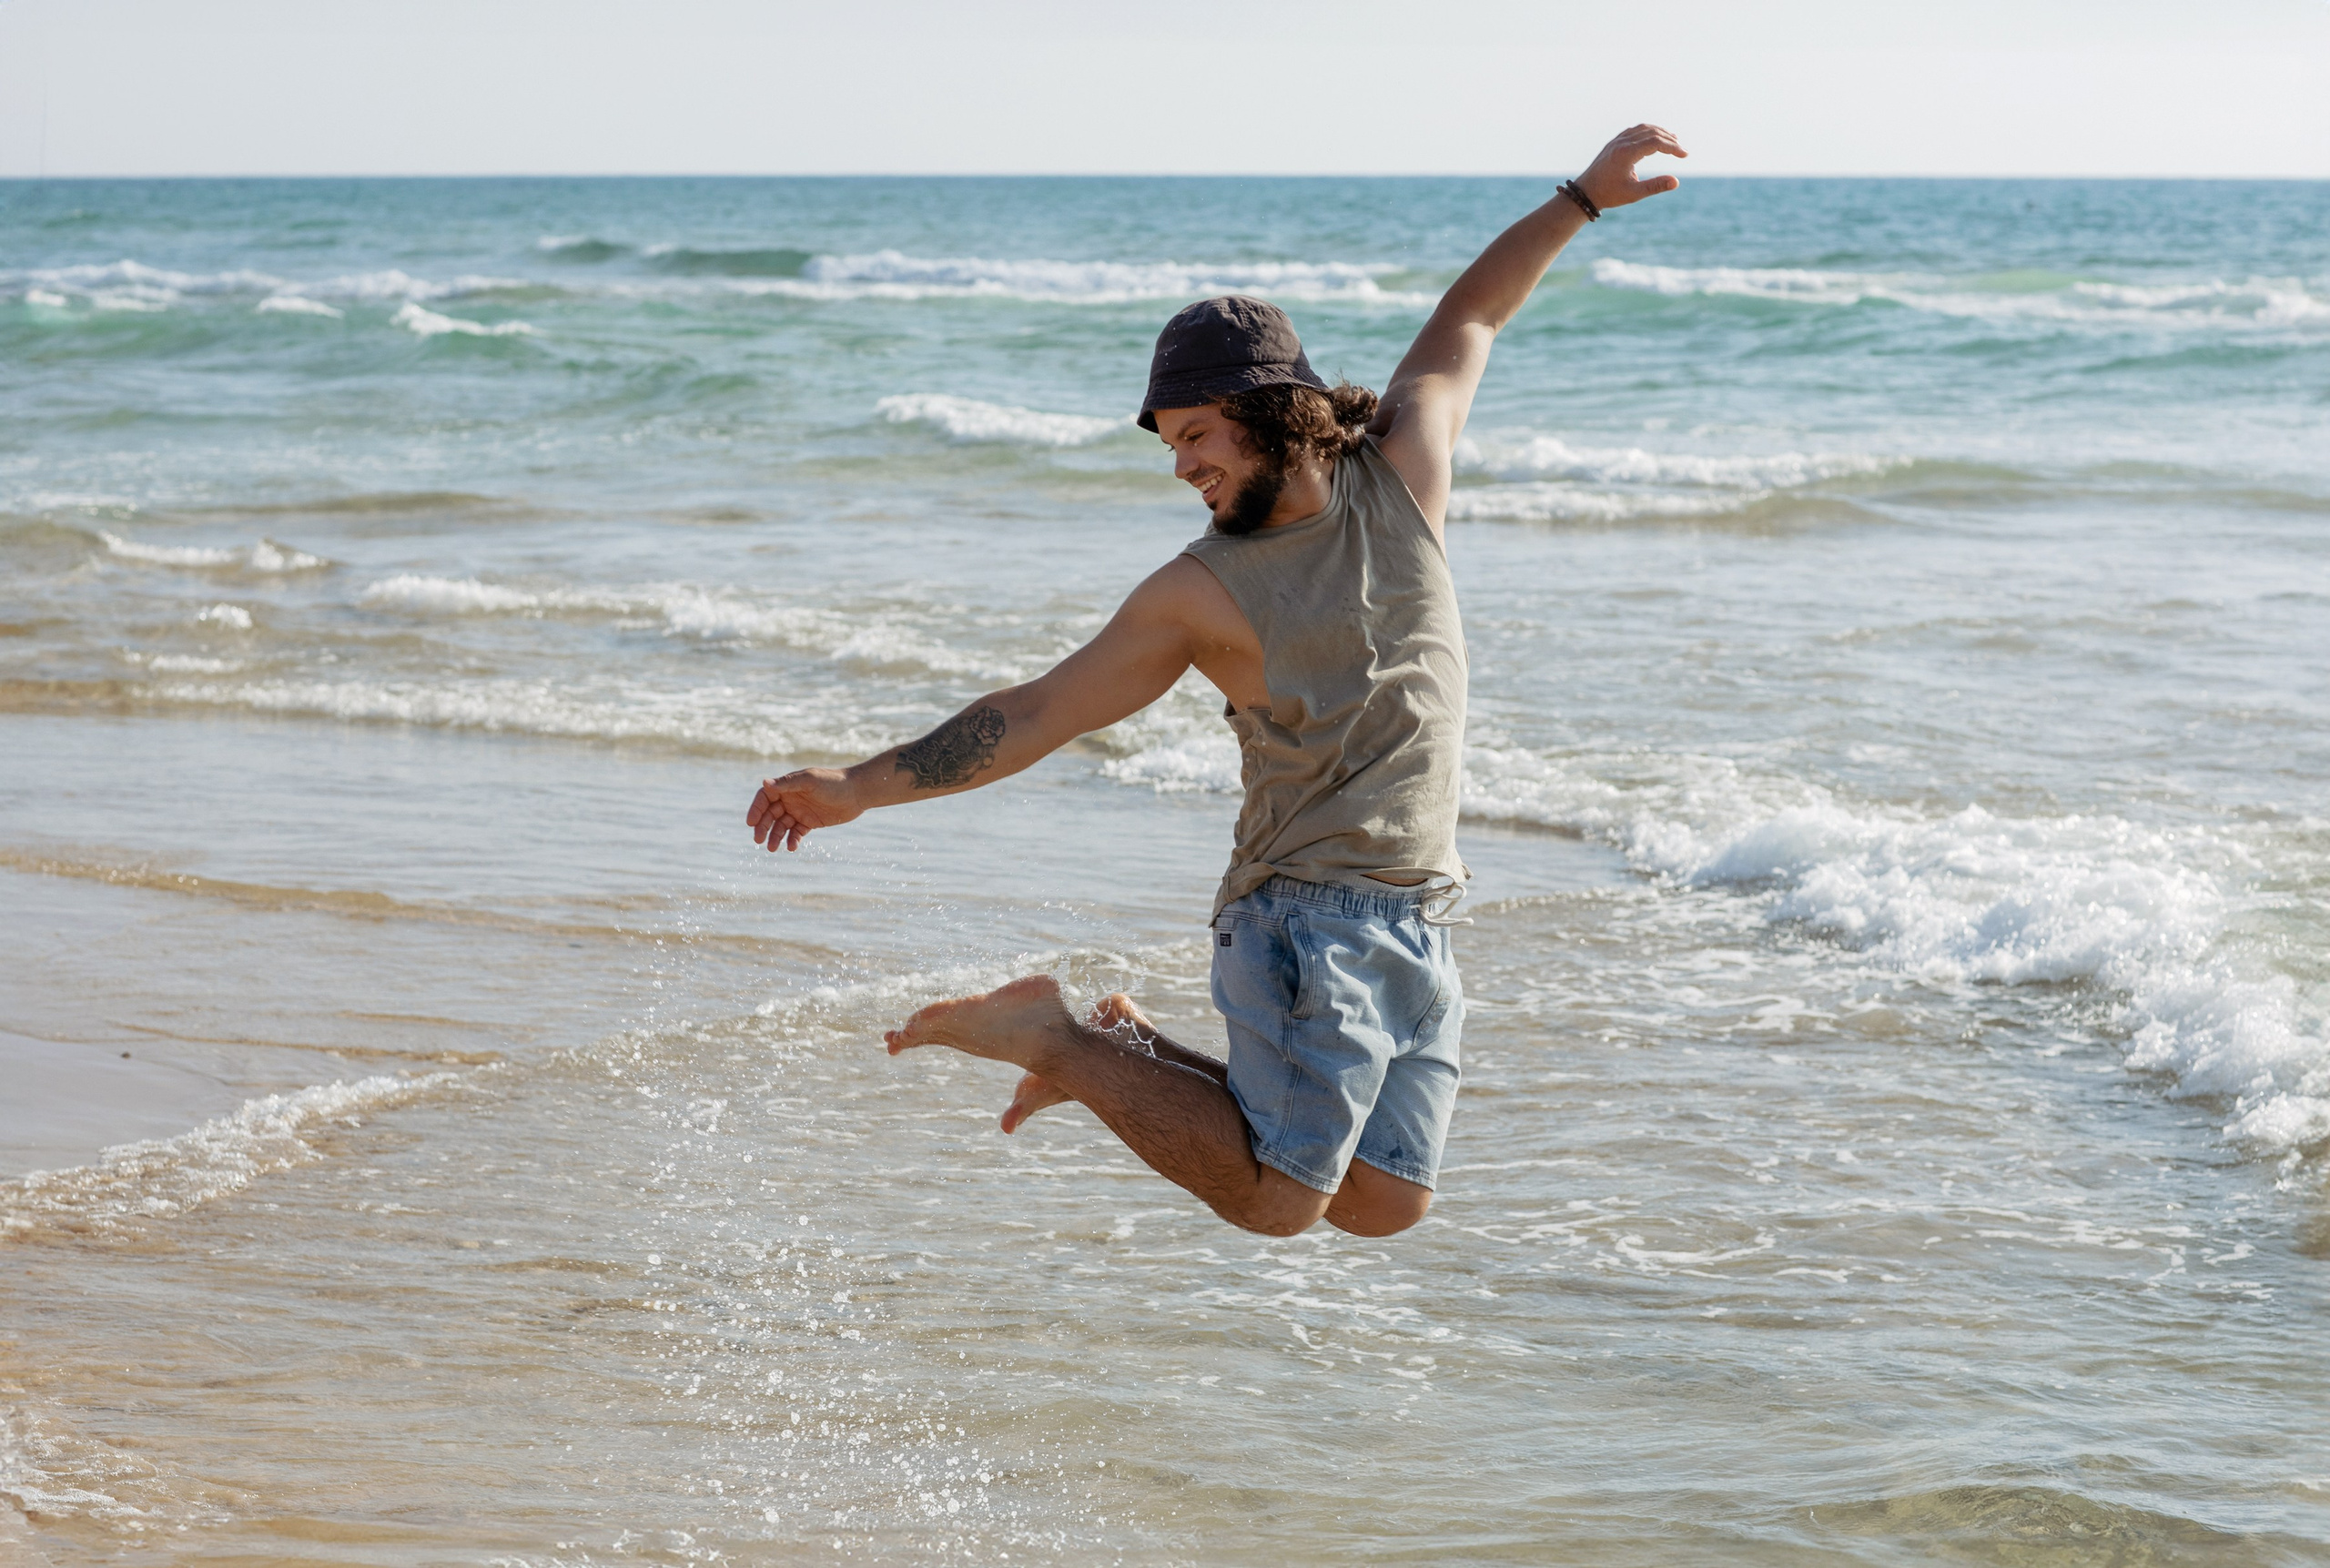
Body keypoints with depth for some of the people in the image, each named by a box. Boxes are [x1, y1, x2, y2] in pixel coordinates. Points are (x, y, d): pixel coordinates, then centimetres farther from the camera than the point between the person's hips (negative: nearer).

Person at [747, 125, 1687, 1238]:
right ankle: (1057, 1041, 5)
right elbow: (1035, 714, -2)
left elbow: (1468, 318, 21)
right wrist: (862, 788, -8)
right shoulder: (1202, 593, -4)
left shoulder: (1401, 472, 5)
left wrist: (1581, 200, 23)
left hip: (1420, 928, 5)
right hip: (1307, 920, -5)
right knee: (1277, 1203, -14)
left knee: (1384, 1206, 5)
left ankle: (1140, 1059, 21)